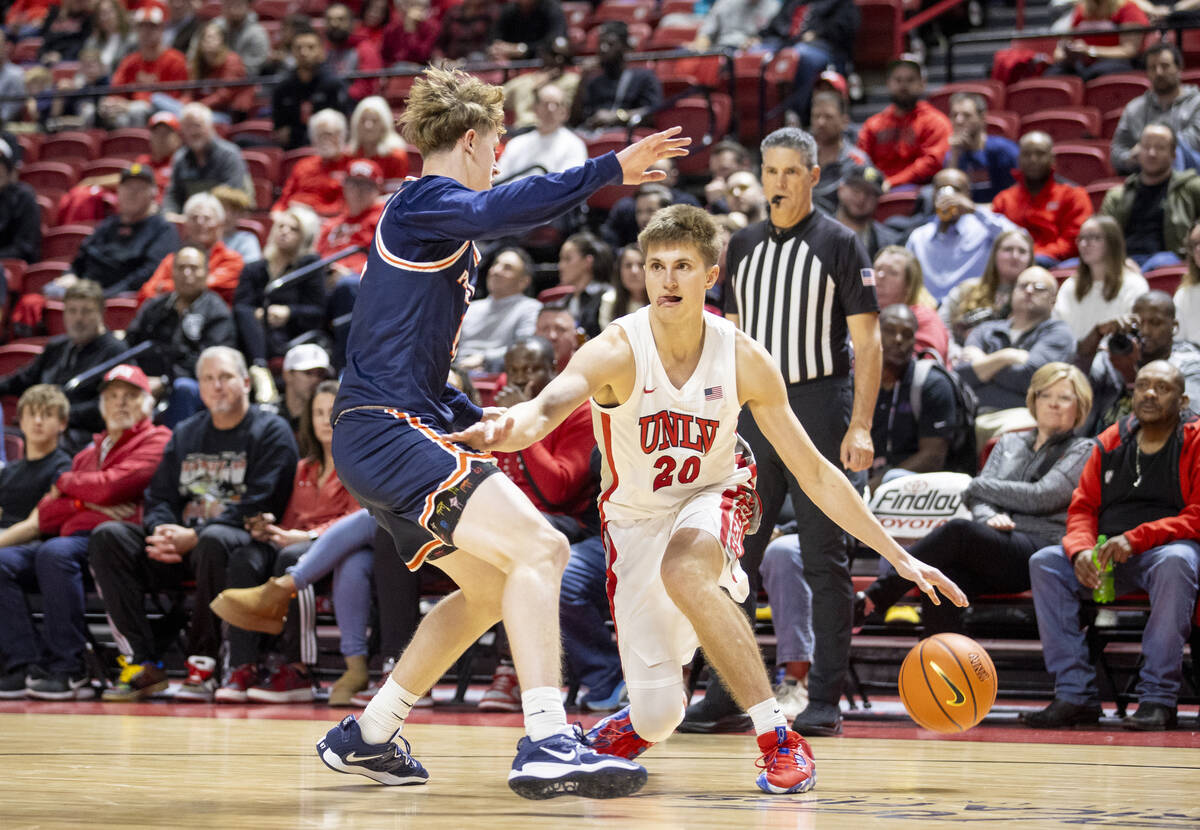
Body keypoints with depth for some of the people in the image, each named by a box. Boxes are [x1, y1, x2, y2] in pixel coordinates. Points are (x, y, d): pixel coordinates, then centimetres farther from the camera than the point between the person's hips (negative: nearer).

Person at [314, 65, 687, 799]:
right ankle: (546, 744, -30)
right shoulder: (422, 202, -7)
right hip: (386, 429, -11)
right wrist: (608, 171, -36)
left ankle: (366, 738, 24)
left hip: (395, 434, 11)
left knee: (491, 586, 20)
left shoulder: (435, 224, 23)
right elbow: (501, 209, -31)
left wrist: (474, 422, 21)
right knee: (536, 547, -21)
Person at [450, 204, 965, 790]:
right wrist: (508, 429, -69)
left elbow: (814, 472, -7)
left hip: (711, 500, 0)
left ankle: (778, 738, -30)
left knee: (683, 568, -38)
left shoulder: (744, 361, -16)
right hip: (635, 517, 0)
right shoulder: (616, 352, -23)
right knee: (657, 721, -5)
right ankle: (640, 718, 37)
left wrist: (899, 557, -8)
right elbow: (550, 404, -44)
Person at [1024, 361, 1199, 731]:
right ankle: (1075, 694, -21)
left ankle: (1157, 698, -34)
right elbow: (1082, 508, 12)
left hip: (1169, 547, -5)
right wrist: (1081, 550, -11)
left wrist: (1136, 538, -22)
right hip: (1108, 557, 5)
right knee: (1045, 562, -19)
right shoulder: (1111, 442, 14)